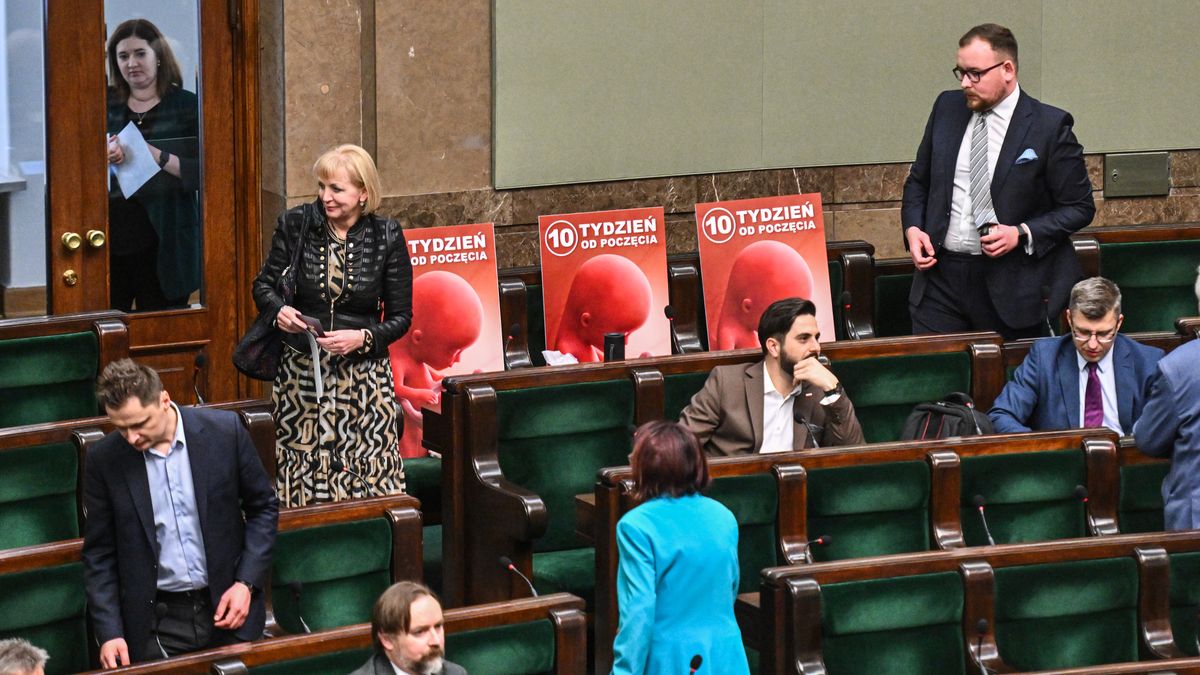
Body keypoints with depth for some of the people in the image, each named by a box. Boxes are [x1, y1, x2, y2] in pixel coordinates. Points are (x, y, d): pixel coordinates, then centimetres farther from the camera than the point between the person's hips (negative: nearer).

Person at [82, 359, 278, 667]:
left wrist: (247, 583, -6)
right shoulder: (104, 460, -7)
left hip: (226, 609, 1)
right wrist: (109, 633, -8)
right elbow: (99, 554, 0)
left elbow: (263, 507, 4)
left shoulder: (224, 431, -7)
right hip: (157, 627, 0)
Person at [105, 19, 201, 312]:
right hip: (111, 237, 2)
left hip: (163, 241, -2)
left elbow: (201, 173, -6)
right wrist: (104, 157, -12)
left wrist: (157, 156, -19)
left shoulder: (186, 106, 2)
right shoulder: (106, 104, 11)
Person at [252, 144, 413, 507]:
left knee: (373, 477, -9)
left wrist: (363, 338, -15)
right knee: (304, 477, -3)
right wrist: (279, 310, -11)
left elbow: (400, 316, 2)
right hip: (302, 374, 1)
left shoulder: (387, 236, -2)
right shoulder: (295, 224, 0)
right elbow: (263, 285, 10)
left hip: (365, 374, -1)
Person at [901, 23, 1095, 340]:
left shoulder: (1050, 126, -7)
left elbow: (1079, 207, -3)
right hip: (940, 276, 4)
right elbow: (918, 181, 19)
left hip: (1011, 288, -4)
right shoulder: (947, 108, 7)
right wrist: (912, 227, 0)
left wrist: (1023, 234, -16)